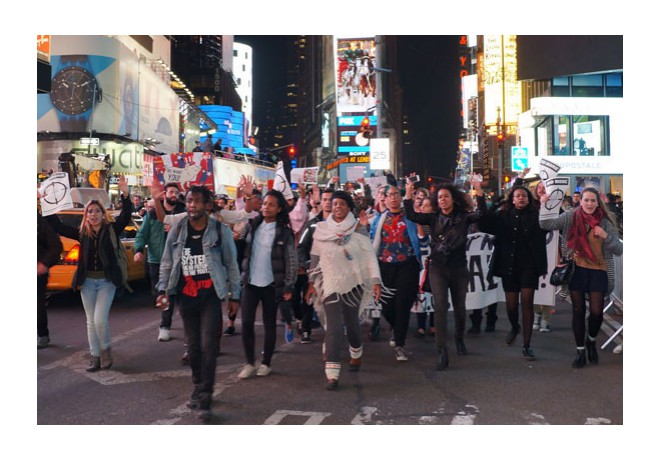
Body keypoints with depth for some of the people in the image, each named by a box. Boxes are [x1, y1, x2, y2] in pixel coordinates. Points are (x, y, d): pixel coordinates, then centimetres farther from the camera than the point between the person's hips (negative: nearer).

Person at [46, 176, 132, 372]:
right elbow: (58, 227, 4)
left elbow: (126, 215, -16)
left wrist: (125, 194, -29)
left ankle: (106, 349, 13)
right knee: (91, 321, 9)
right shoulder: (82, 233, 4)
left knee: (100, 319, -12)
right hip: (87, 281, 4)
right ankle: (95, 356, 18)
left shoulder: (111, 230, -4)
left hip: (106, 281, -4)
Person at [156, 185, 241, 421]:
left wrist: (234, 295, 1)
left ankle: (205, 397, -6)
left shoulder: (220, 231, -5)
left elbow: (231, 264, 1)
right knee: (193, 345, 11)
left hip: (210, 295, -3)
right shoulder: (176, 230, 3)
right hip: (185, 295, 3)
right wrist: (163, 289, 3)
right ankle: (198, 388, 28)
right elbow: (167, 262, 11)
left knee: (208, 344, -11)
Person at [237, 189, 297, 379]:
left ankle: (266, 363, 20)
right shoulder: (252, 225, 5)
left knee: (269, 324, 8)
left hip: (271, 284, -3)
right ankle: (249, 363, 12)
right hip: (250, 282, 3)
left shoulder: (285, 232, -4)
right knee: (246, 323, -2)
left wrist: (288, 286, -7)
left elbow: (291, 261, -4)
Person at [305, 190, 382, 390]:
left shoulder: (358, 230, -3)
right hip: (330, 284, 0)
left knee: (352, 322, 14)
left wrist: (375, 281, -12)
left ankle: (356, 355, 42)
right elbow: (315, 257, 6)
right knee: (333, 327, -9)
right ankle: (332, 374, -12)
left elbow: (370, 256, -5)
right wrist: (312, 282, 4)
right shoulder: (321, 229, 1)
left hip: (353, 283, 0)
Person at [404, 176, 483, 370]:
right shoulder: (434, 218, 3)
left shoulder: (463, 217, -2)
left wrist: (479, 193, -27)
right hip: (437, 269, 0)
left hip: (459, 268, 0)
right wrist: (408, 196, -17)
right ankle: (442, 352, -13)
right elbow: (412, 216, -8)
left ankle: (459, 338, 42)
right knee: (441, 307, -12)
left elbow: (482, 215, -19)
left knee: (459, 307, 13)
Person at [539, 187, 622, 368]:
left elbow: (619, 249, -3)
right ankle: (580, 350, 21)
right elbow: (546, 224, -12)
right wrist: (543, 207, -26)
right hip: (576, 269, 0)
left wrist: (606, 236, -20)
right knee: (578, 311, 7)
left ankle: (591, 341, 31)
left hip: (598, 271, 0)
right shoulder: (571, 217, -3)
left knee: (596, 312, -1)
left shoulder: (606, 221, -3)